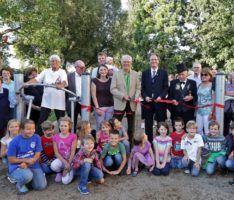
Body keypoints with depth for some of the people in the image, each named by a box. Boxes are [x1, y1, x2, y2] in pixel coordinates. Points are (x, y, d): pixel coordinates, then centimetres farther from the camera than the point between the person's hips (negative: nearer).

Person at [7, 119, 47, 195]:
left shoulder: (37, 138, -5)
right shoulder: (15, 141, -12)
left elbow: (37, 156, -4)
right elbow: (11, 160, -8)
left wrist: (26, 164, -19)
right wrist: (26, 160, -17)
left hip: (33, 165, 3)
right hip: (16, 166, -3)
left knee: (42, 186, -10)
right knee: (27, 176, -36)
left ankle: (30, 178, 21)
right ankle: (20, 183, 1)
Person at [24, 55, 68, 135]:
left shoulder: (62, 72, 1)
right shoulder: (46, 71, 9)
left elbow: (64, 82, -18)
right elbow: (37, 79, -3)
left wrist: (61, 85, -41)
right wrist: (27, 83, -20)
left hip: (59, 101, -1)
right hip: (46, 101, 2)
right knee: (41, 120, 0)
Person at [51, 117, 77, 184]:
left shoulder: (73, 136, -10)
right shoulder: (55, 137, -3)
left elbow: (73, 152, -11)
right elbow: (56, 152, -5)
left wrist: (68, 164, -15)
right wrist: (65, 163, -16)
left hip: (70, 159, -2)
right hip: (61, 159, 2)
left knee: (65, 181, -19)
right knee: (53, 166, -34)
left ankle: (70, 170, 14)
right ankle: (59, 172, 2)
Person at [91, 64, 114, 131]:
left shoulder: (111, 80, 9)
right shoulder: (95, 81, 3)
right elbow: (94, 95, -1)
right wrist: (97, 108, -8)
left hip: (110, 107, 2)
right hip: (99, 107, -2)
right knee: (99, 126, -4)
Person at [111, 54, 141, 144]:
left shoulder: (135, 74, 8)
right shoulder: (116, 74, 2)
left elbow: (138, 88, 6)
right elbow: (113, 89, -5)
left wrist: (137, 96, -13)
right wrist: (123, 95, -17)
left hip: (132, 103, 2)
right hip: (120, 103, -2)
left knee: (131, 126, 11)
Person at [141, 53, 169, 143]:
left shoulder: (164, 72, 7)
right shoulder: (145, 73, 12)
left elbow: (166, 87, 2)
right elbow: (142, 87, 9)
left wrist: (161, 96, -13)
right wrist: (145, 96, -8)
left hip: (160, 101, -1)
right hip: (148, 102, 2)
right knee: (148, 124, 6)